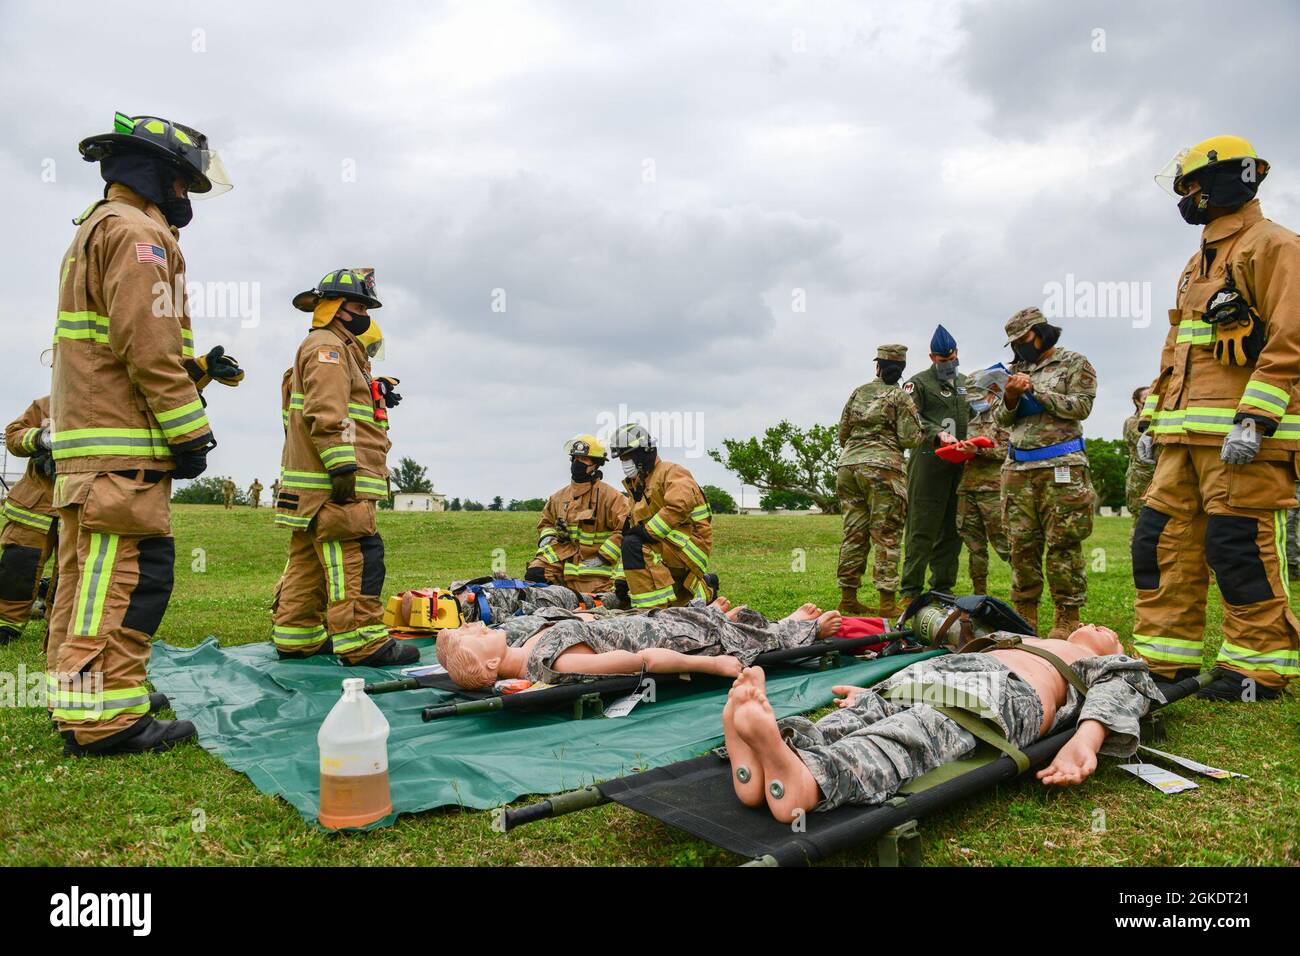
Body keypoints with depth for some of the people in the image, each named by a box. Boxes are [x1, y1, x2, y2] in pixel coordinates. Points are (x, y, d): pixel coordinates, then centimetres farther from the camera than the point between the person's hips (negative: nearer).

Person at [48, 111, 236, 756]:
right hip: (122, 444, -11)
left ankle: (79, 694, 23)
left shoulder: (95, 230, 27)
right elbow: (146, 344, -18)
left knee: (90, 573, 14)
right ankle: (104, 718, -10)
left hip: (84, 443, 11)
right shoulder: (137, 229, -7)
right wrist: (189, 429, -16)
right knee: (133, 570, -12)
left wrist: (199, 370, 17)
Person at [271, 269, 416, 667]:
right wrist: (342, 466, -24)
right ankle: (362, 643, -13)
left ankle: (296, 637, 19)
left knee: (308, 562, 13)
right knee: (356, 558, -13)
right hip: (330, 484, -11)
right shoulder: (327, 347, -6)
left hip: (316, 488, 11)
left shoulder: (340, 350, 28)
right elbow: (326, 414, -19)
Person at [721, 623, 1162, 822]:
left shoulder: (1114, 668, 34)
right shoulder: (1025, 640, 46)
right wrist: (877, 690, 23)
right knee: (850, 721, -29)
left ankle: (802, 780, -66)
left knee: (902, 740, -38)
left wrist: (1085, 741, -17)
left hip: (1005, 693, -5)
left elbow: (1113, 698, 8)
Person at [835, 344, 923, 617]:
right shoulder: (900, 396, 0)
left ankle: (848, 597, 11)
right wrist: (916, 420, 13)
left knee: (854, 533, 9)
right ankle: (887, 602, -3)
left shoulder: (858, 393, 14)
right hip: (882, 467, -5)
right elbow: (911, 439, -6)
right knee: (887, 536, -2)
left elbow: (842, 434, 17)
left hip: (848, 464, 5)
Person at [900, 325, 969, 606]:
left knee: (951, 530, 8)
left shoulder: (964, 382, 22)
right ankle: (911, 590, -5)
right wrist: (938, 433, -24)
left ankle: (942, 588, 15)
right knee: (922, 528, -8)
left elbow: (972, 415, 30)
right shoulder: (918, 382, 1)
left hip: (958, 464, 7)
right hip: (929, 462, -6)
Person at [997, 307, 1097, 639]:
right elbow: (1003, 420, 16)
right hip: (1018, 467, 5)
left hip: (1061, 466, -5)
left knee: (1063, 544, -6)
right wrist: (1011, 397, -5)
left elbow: (1081, 406, -6)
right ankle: (1025, 614, 11)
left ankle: (1068, 617, 0)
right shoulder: (1017, 370, 20)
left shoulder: (1074, 364, 6)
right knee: (1021, 544, 4)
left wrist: (1035, 391, -10)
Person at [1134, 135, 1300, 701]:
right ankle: (1164, 661, 12)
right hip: (1185, 436, 9)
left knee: (1240, 546, -7)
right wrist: (1151, 420, 19)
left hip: (1243, 434, -8)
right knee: (1161, 540, 5)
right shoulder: (1198, 264, 26)